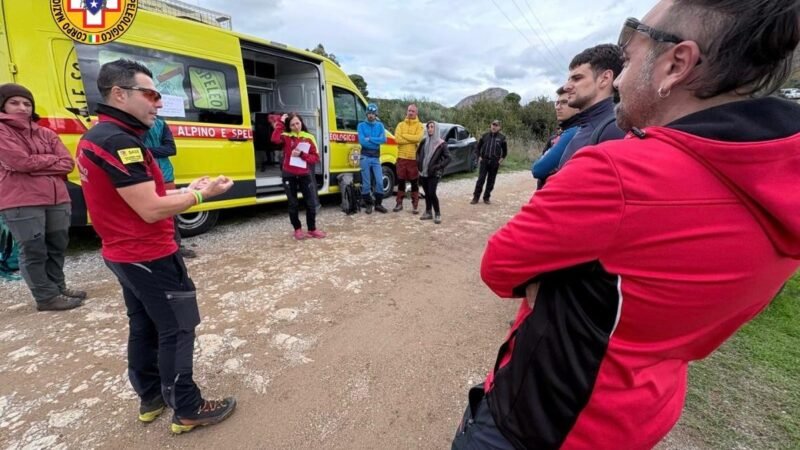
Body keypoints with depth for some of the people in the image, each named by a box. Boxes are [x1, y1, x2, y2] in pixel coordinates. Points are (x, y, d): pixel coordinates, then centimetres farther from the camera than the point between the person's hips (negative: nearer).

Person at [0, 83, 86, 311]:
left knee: (57, 245, 12)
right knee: (33, 250, 0)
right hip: (20, 202, -5)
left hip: (57, 198, 5)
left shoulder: (46, 134, 16)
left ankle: (58, 288, 26)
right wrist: (52, 159, 0)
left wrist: (36, 164, -8)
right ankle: (46, 297, 9)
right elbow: (20, 161, -13)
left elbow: (68, 164, 5)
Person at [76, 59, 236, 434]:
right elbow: (151, 211, -25)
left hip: (123, 253, 10)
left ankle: (151, 397, 35)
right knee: (177, 329, 2)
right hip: (148, 256, -10)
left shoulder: (95, 137, 11)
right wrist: (201, 194, -13)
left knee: (144, 326, 19)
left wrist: (185, 190, 7)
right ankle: (187, 410, 16)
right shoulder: (119, 140, -22)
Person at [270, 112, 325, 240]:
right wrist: (280, 123, -17)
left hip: (305, 174, 1)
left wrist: (302, 155, -16)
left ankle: (312, 229, 19)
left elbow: (315, 158, -1)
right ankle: (298, 229, 23)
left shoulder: (309, 138, 2)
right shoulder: (286, 136, -1)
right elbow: (275, 139, -24)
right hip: (289, 175, -1)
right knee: (293, 204, 8)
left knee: (311, 203, 3)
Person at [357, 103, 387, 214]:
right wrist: (376, 142, -7)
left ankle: (378, 204, 12)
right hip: (365, 157, -2)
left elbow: (383, 139, -7)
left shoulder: (380, 125, 9)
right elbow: (361, 141, -11)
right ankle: (368, 204, 12)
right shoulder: (361, 125, 3)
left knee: (379, 182, 0)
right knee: (366, 183, 1)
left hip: (376, 158, 2)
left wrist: (369, 139, -12)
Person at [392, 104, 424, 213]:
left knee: (414, 182, 3)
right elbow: (397, 139, -8)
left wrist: (404, 135, -10)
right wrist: (412, 139, -12)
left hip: (414, 158, -2)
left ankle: (415, 205, 11)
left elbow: (418, 138, -17)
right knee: (401, 181, 7)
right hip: (402, 157, 2)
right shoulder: (400, 125, 9)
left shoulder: (419, 126, 4)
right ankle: (399, 203, 17)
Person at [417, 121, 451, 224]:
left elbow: (448, 158, -7)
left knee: (432, 193, -11)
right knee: (426, 193, 10)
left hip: (434, 173, -5)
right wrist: (419, 163, 8)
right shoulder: (424, 141, 8)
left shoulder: (441, 144, -6)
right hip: (423, 172, 5)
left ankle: (437, 214, 3)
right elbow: (418, 152, 22)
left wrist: (438, 166, -15)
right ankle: (428, 212, 21)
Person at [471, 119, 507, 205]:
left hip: (495, 162, 1)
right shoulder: (485, 135, 3)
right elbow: (478, 147, 12)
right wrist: (479, 156, 4)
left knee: (491, 181, 6)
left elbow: (505, 150, 12)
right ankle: (476, 197, 3)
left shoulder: (502, 137, 2)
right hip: (484, 161, 0)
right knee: (481, 179, -5)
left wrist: (501, 159, 4)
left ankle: (486, 198, 16)